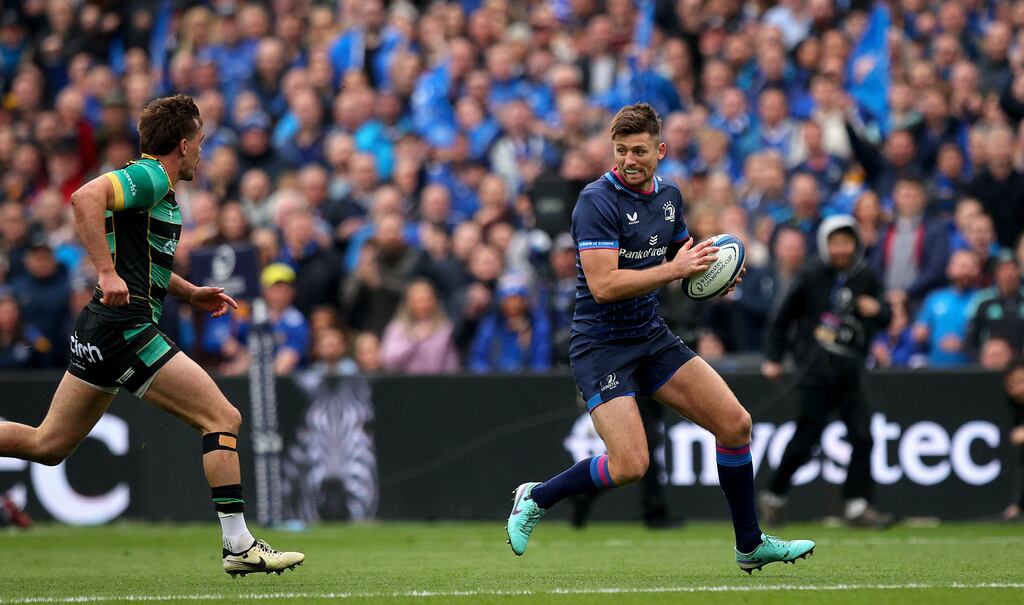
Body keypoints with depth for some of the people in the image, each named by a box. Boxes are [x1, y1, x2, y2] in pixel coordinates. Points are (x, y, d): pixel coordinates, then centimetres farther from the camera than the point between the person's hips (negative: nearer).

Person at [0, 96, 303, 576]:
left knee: (47, 445, 14)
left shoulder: (153, 186, 21)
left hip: (101, 334, 11)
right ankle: (238, 545, -10)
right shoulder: (150, 178, -11)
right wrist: (107, 272, -31)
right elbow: (85, 197, -28)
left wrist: (191, 294, 28)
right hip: (126, 329, -11)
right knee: (223, 417, -9)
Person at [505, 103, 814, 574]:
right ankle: (536, 498, 6)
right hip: (601, 345, -7)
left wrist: (709, 264, 3)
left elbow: (679, 255, 25)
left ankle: (750, 545, 13)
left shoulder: (668, 195, 7)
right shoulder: (597, 202, -17)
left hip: (652, 339, 7)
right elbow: (603, 285, -26)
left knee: (734, 423, 0)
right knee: (629, 466, -19)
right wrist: (674, 269, -25)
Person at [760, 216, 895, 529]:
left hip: (850, 370, 4)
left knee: (862, 437, -6)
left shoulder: (866, 278, 9)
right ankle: (773, 497, 14)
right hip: (818, 370, -4)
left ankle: (858, 506, -5)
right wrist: (772, 359, 5)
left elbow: (885, 320, 15)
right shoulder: (813, 277, 0)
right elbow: (784, 317, 7)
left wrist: (878, 310, -8)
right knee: (806, 438, -3)